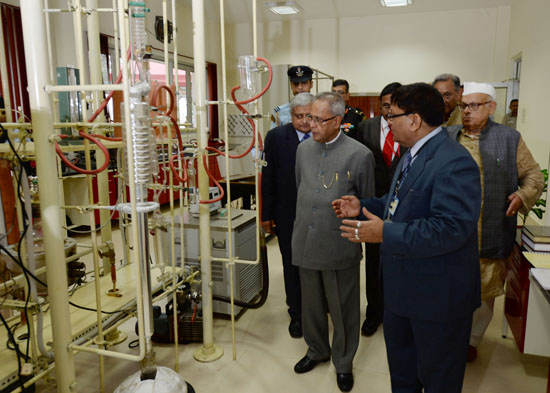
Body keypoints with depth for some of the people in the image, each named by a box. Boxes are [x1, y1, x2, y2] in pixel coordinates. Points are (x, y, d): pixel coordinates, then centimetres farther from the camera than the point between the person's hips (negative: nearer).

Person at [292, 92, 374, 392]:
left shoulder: (360, 154, -10)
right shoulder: (303, 149, 5)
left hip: (340, 246, -4)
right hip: (306, 243, 4)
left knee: (343, 309, 12)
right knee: (311, 304, 20)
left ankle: (343, 362, 35)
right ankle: (317, 350, 44)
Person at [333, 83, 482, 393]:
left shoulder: (453, 163, -25)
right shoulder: (413, 155, 8)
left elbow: (451, 227, -33)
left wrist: (385, 234, -32)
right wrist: (363, 207, 3)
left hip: (437, 294, -9)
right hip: (402, 286, 10)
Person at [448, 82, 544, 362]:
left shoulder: (509, 139, 1)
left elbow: (534, 175, 6)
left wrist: (523, 195, -13)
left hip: (490, 239, -1)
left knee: (484, 295, 13)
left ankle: (472, 339, 35)